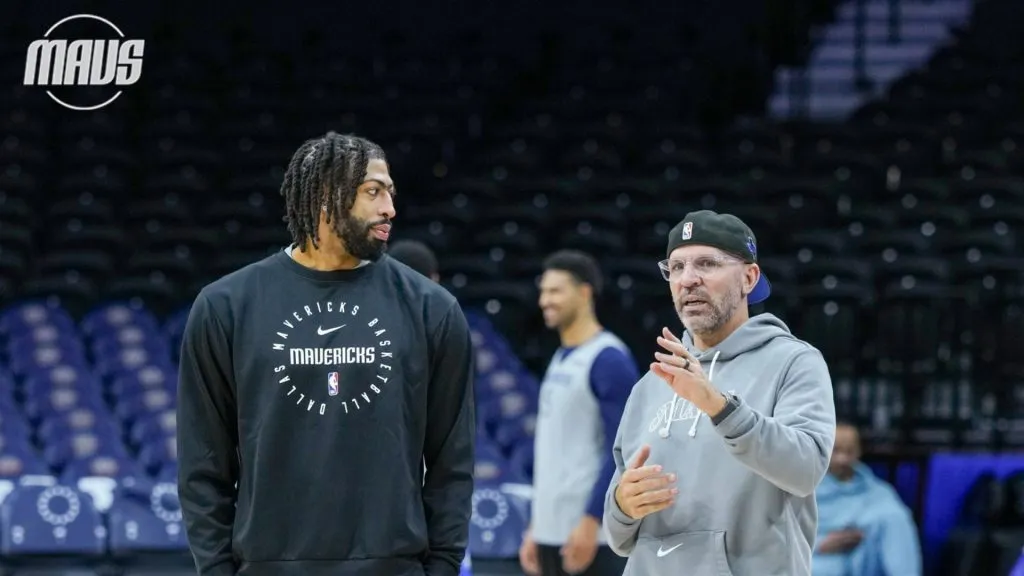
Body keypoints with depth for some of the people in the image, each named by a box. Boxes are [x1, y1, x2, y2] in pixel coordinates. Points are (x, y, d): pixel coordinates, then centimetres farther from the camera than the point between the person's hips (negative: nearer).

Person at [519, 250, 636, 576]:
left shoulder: (609, 360, -10)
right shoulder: (560, 360, 16)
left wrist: (591, 521, -20)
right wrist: (536, 526, 19)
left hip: (591, 533, -9)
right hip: (553, 531, 9)